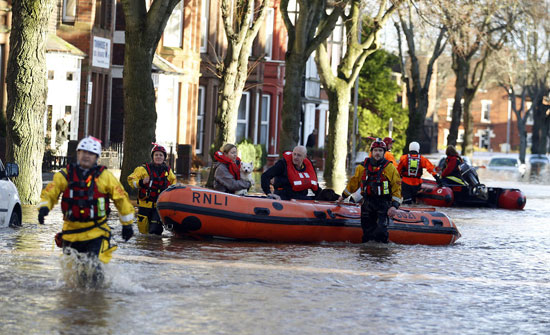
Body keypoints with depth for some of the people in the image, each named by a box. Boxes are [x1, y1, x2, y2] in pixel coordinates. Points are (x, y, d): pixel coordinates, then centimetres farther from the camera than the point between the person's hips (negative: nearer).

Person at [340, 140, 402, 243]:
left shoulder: (390, 168, 0)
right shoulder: (363, 167, 10)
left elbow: (397, 188, -2)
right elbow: (354, 182, 24)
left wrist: (394, 205, -11)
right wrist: (344, 195, 31)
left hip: (383, 203, -3)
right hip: (367, 202, 3)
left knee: (380, 230, -19)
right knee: (367, 231, 1)